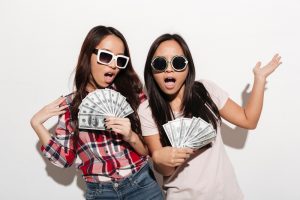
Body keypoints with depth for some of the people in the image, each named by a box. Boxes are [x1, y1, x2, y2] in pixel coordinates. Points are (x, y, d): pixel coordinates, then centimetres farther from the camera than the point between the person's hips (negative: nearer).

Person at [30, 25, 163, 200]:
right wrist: (37, 124, -6)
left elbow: (151, 150, -2)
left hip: (142, 185, 0)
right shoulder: (69, 106, -3)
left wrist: (131, 137, -22)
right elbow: (65, 159, 0)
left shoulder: (132, 93, -6)